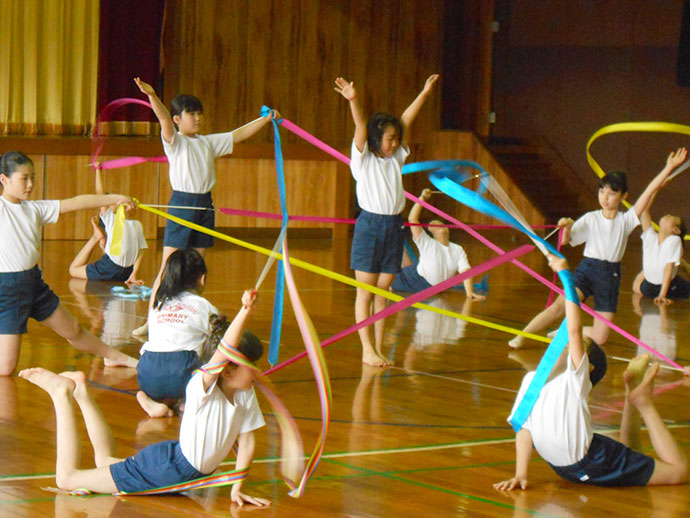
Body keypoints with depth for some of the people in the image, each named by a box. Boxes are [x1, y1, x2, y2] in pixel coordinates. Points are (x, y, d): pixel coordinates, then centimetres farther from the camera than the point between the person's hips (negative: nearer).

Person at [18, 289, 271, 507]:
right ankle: (63, 394, 8)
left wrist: (237, 488, -3)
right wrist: (244, 312, -61)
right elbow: (224, 353, -47)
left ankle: (80, 391, 37)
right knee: (67, 478, -4)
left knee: (105, 461, 32)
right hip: (166, 468, -8)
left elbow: (247, 443, 2)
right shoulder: (201, 387, -28)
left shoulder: (246, 395, -6)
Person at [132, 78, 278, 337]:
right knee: (168, 267, -8)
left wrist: (266, 119, 12)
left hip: (205, 204, 6)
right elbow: (165, 122, -21)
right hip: (181, 204, -6)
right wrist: (152, 96, -39)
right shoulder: (175, 141, -4)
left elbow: (238, 134, 17)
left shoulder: (208, 142, 13)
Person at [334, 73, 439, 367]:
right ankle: (367, 350, -1)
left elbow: (406, 122, 12)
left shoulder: (396, 159, 13)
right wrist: (353, 100, -30)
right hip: (369, 225, -5)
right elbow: (361, 128, -16)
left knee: (383, 292, 7)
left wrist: (425, 93, 9)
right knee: (365, 292, -2)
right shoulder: (363, 159, 0)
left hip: (393, 227, 5)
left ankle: (379, 349, 10)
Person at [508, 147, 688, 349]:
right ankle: (521, 337, -21)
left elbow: (650, 191, -1)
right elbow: (566, 240, -3)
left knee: (599, 339, -4)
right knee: (560, 305, -28)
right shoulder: (590, 219, 3)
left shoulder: (626, 220, 5)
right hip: (587, 269, -2)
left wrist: (669, 168, -7)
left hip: (611, 276, 2)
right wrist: (567, 227, -25)